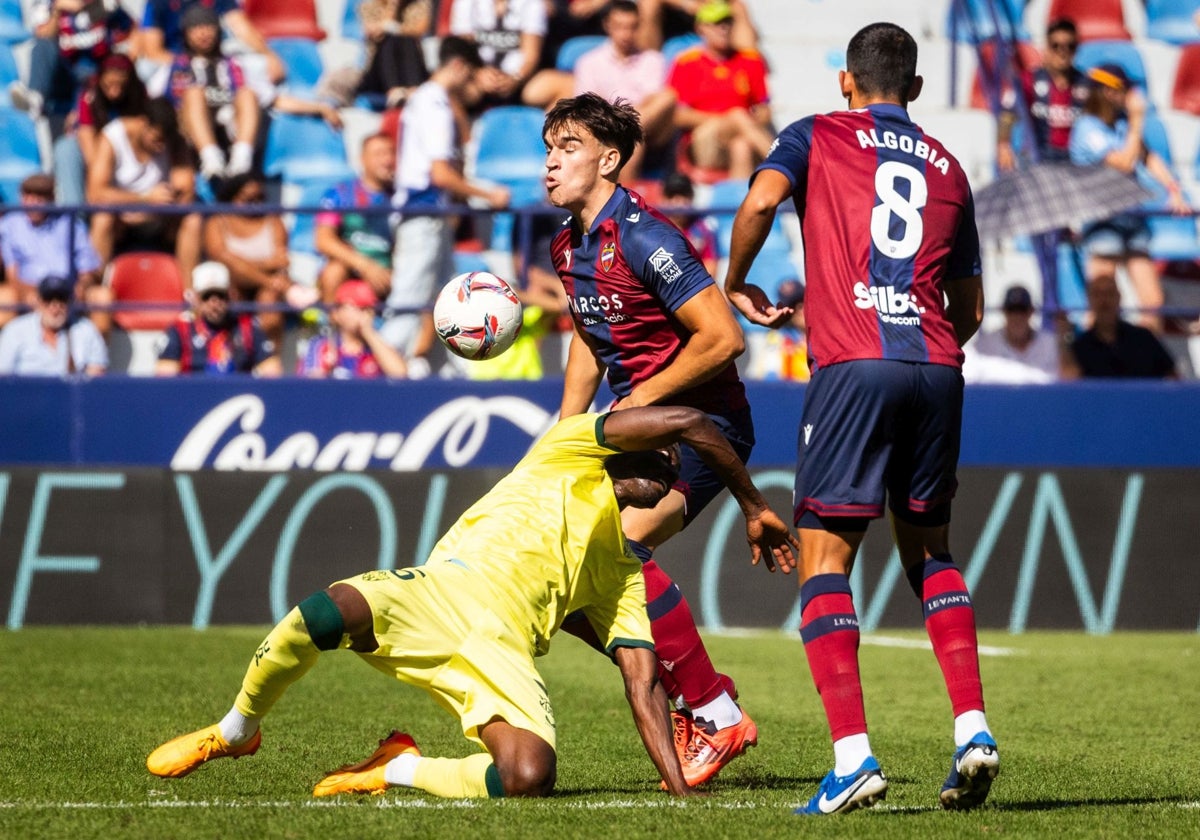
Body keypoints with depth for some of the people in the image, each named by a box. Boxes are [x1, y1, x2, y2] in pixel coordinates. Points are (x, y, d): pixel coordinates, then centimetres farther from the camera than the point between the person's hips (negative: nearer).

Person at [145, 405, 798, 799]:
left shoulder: (622, 578, 27)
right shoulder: (570, 451, 15)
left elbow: (643, 687, 19)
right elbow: (686, 422, 3)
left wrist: (680, 789, 6)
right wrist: (752, 505, 9)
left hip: (504, 656, 4)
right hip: (441, 596, -4)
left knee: (530, 779, -30)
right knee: (329, 612, -36)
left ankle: (398, 770, 0)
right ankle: (236, 732, -6)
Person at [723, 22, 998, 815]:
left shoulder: (817, 136, 12)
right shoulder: (948, 167, 23)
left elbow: (761, 200, -9)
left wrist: (738, 285, 8)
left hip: (852, 366, -4)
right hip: (936, 368, 4)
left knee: (824, 558, -1)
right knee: (929, 549, 20)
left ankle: (853, 754, -15)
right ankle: (974, 728, 5)